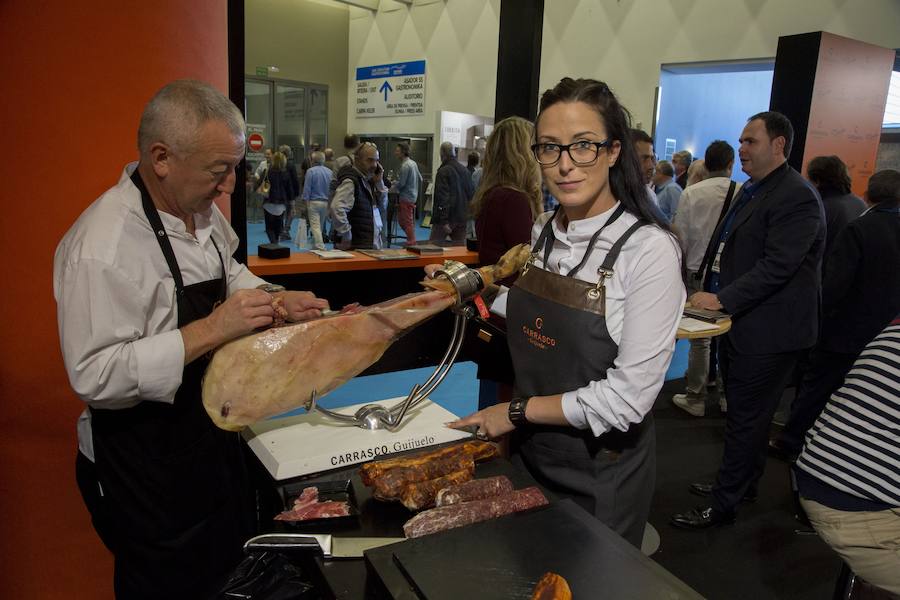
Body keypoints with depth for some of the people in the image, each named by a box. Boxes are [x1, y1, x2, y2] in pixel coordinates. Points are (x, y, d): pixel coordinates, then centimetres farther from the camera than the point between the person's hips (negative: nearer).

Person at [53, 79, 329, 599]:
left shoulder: (201, 210, -1)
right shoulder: (102, 247, -28)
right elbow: (95, 376, -29)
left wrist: (276, 300, -2)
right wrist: (210, 331, -33)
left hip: (212, 437, 8)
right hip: (144, 467, -8)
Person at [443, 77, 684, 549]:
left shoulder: (649, 249, -21)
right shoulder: (542, 232, -2)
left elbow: (627, 396, -23)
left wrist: (518, 412, -16)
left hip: (602, 469, -5)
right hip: (530, 451, 6)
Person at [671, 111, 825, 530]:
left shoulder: (797, 197, -17)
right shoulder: (750, 191, 14)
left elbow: (778, 267, -24)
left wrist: (723, 299, -24)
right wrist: (709, 291, 8)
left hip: (767, 333, -9)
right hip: (740, 325, 10)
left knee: (746, 420, 1)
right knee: (744, 415, 21)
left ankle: (724, 505, 14)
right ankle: (742, 484, 38)